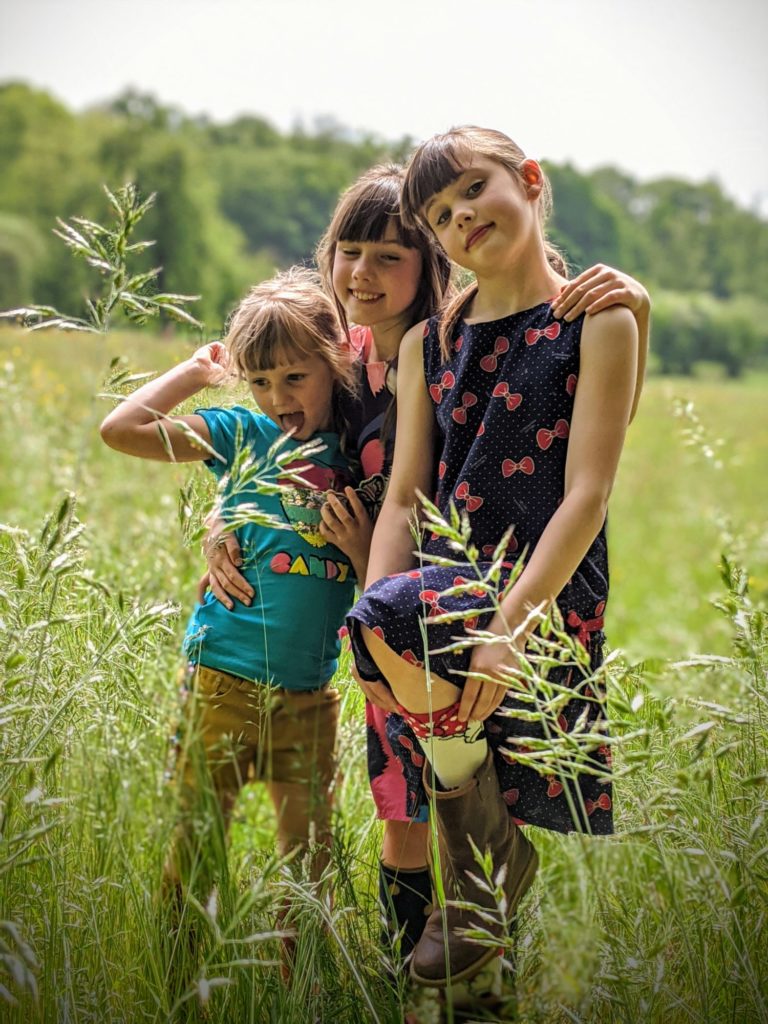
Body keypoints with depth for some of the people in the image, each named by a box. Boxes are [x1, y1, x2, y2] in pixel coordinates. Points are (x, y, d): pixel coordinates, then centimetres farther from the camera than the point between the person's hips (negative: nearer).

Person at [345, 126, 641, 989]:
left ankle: (488, 862, -9)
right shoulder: (426, 346, 14)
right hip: (444, 588, 6)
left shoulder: (596, 323, -1)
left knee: (388, 616, -29)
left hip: (550, 594, -6)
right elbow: (404, 498, 9)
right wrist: (375, 653, -7)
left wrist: (511, 625, -21)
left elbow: (586, 496, -9)